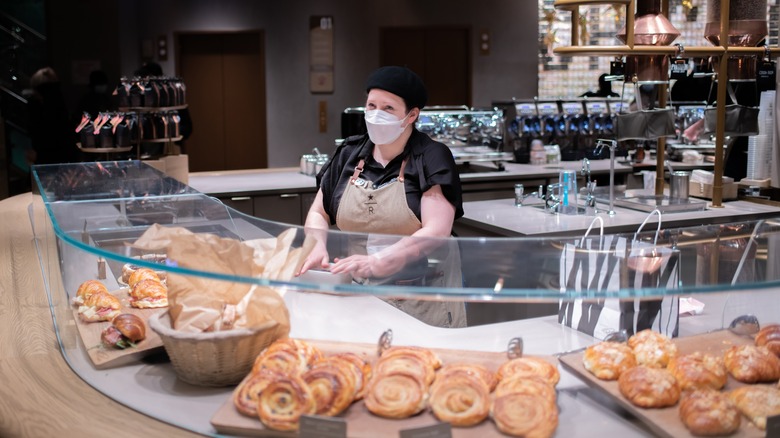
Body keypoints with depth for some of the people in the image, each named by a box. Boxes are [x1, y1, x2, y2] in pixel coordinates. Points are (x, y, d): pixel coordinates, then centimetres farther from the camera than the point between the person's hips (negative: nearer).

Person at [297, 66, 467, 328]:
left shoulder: (432, 158, -7)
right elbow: (318, 213, 15)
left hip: (422, 297, -3)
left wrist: (377, 263, -27)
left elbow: (436, 231, -17)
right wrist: (318, 247, -7)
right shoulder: (349, 154, 8)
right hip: (362, 294, 4)